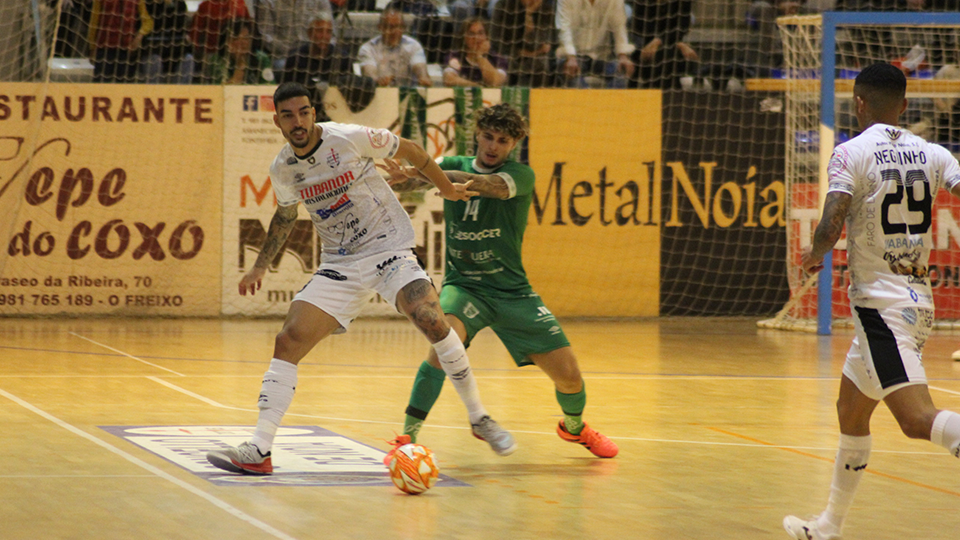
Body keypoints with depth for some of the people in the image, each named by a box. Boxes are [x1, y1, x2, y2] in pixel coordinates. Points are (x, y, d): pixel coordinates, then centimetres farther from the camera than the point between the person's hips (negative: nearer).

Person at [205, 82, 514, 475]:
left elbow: (407, 150, 2)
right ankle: (258, 451, -10)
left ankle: (478, 418, -9)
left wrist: (447, 188, 14)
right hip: (340, 263, 4)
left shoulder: (349, 138, -14)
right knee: (289, 340, -11)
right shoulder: (282, 170, -1)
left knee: (430, 319, -27)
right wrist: (261, 266, 21)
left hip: (388, 248, -4)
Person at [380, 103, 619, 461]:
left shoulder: (521, 175, -9)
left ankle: (574, 427, 34)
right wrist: (403, 178, -42)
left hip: (512, 291, 0)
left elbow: (486, 184, -31)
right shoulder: (454, 165, 1)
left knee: (568, 374, -1)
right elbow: (407, 180, -16)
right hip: (463, 285, 0)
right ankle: (407, 437, -28)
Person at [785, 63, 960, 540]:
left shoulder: (852, 153, -8)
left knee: (919, 419, -17)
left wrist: (815, 255, 3)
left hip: (880, 302, -8)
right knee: (851, 410, 22)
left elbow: (830, 227, -18)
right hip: (918, 298, 8)